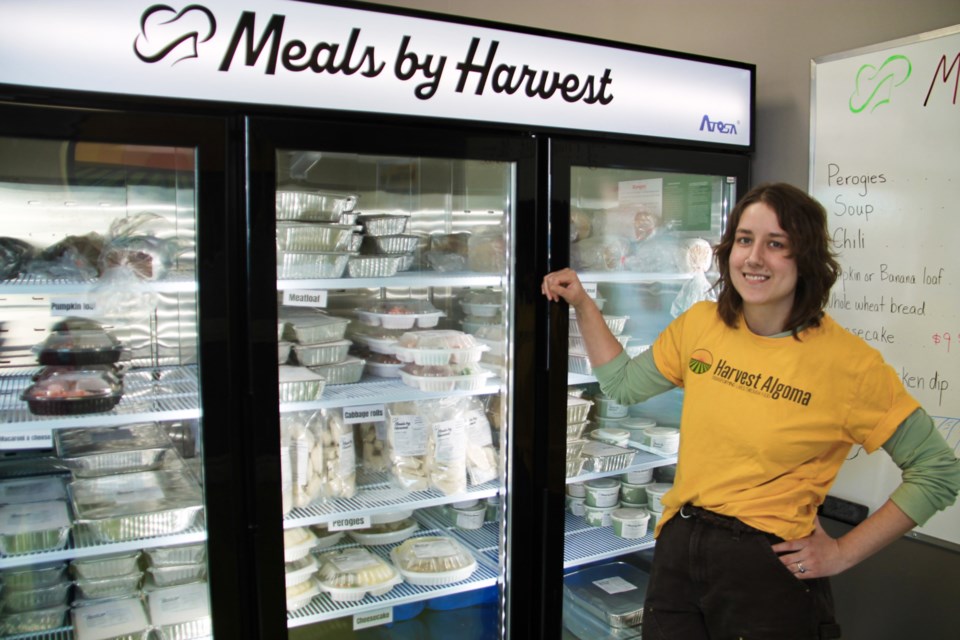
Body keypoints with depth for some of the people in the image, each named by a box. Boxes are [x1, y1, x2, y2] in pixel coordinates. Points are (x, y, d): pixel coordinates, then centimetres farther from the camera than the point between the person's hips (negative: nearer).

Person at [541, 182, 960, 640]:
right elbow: (624, 385, 14)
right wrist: (583, 305, 8)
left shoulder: (848, 362, -12)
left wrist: (843, 553, -8)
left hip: (768, 569, -3)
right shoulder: (700, 324, 1)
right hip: (677, 551, 4)